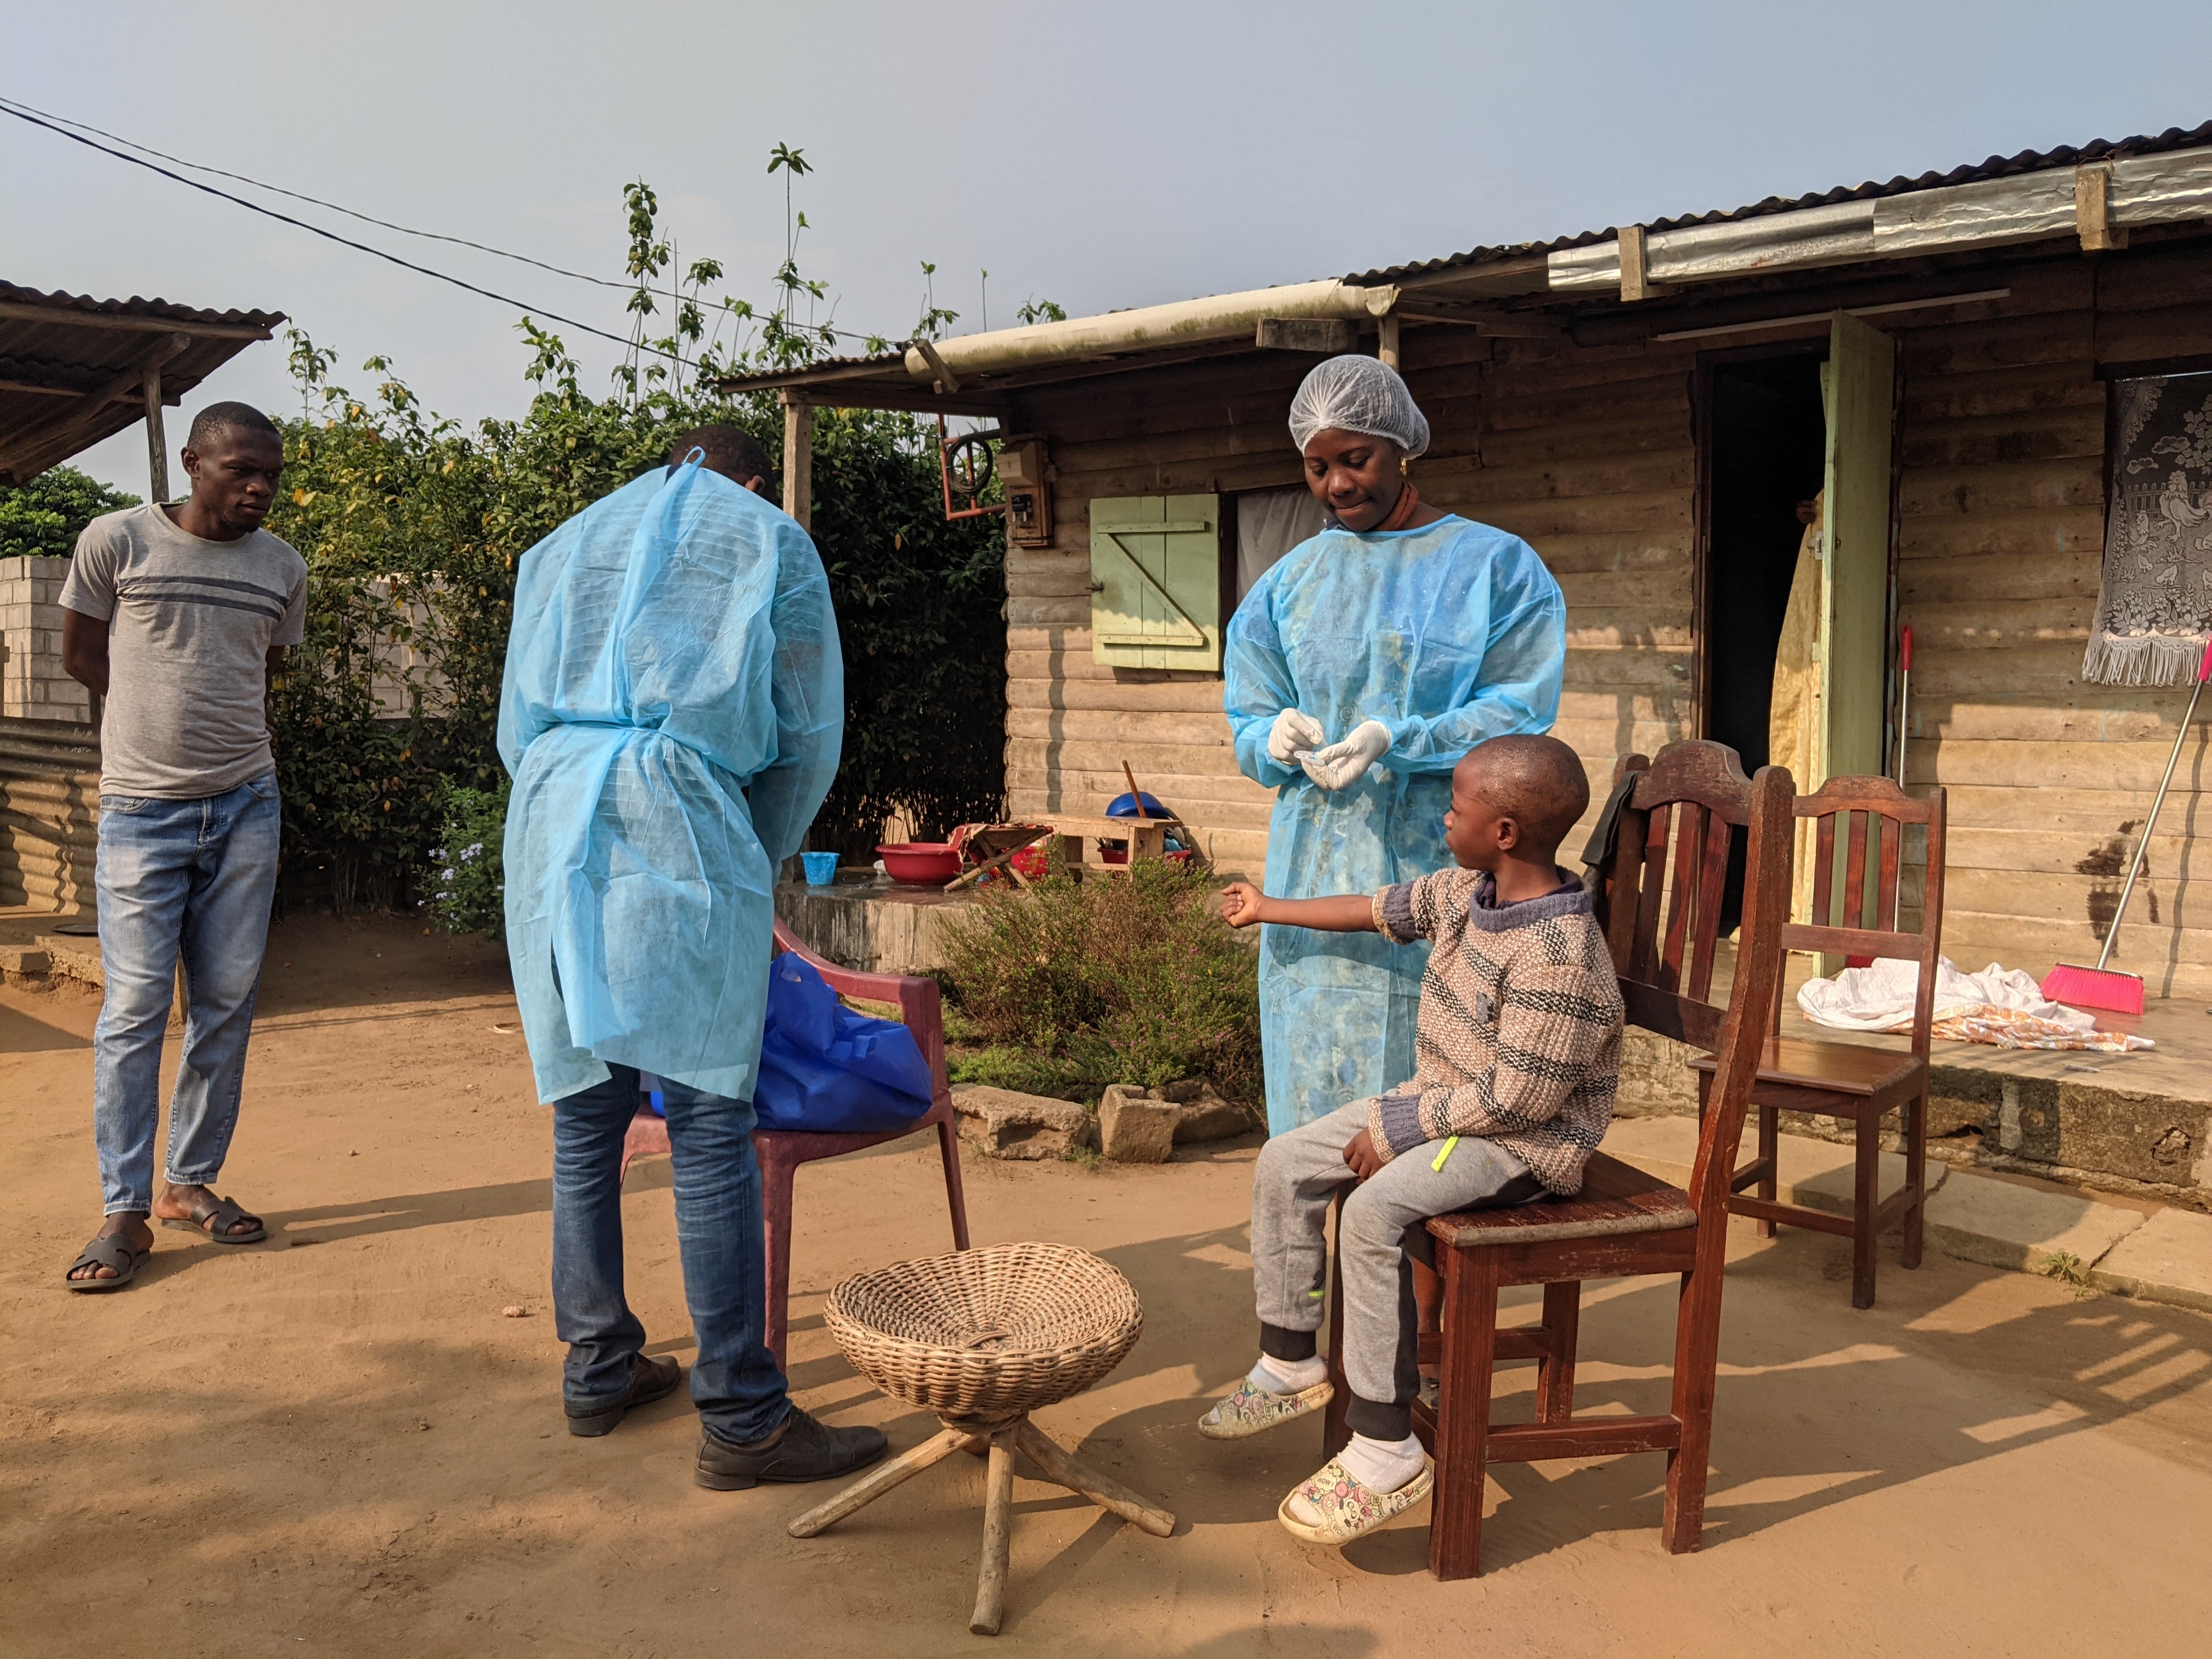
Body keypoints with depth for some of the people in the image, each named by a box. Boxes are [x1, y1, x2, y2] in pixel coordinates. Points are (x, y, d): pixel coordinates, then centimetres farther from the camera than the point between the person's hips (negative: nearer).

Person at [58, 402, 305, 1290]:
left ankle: (191, 1183, 18)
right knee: (133, 1008, -3)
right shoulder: (116, 540, -4)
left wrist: (208, 721, 11)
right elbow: (80, 653, 6)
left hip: (245, 808, 3)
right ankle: (124, 1211, 4)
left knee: (227, 1007, 5)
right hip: (142, 810, -3)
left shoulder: (283, 568, 5)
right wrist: (159, 723, 7)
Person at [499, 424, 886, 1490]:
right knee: (710, 1124, -6)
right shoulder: (773, 541, 15)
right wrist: (761, 860, 22)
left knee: (584, 1114, 11)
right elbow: (810, 735, 11)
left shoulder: (563, 544, 28)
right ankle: (740, 1416, -3)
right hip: (678, 812, -5)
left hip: (550, 819, 5)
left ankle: (599, 1370, 22)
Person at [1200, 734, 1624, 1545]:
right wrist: (1268, 909, 28)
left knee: (1375, 1209, -31)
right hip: (1441, 1101, 10)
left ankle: (1386, 1450, -21)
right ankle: (1290, 1365, 18)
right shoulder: (1466, 892, 1)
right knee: (1285, 1164, 5)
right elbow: (1383, 909, 18)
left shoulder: (1558, 953, -28)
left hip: (1523, 1141, -10)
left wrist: (1403, 1128, -19)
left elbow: (1520, 1098, -27)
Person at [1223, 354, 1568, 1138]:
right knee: (1318, 1092, 5)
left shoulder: (1496, 566, 3)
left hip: (1442, 872, -3)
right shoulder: (1290, 582, 13)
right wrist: (1279, 736, -11)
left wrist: (1394, 741, -19)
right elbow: (1248, 723, 14)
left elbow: (1518, 717, -5)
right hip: (1316, 875, 3)